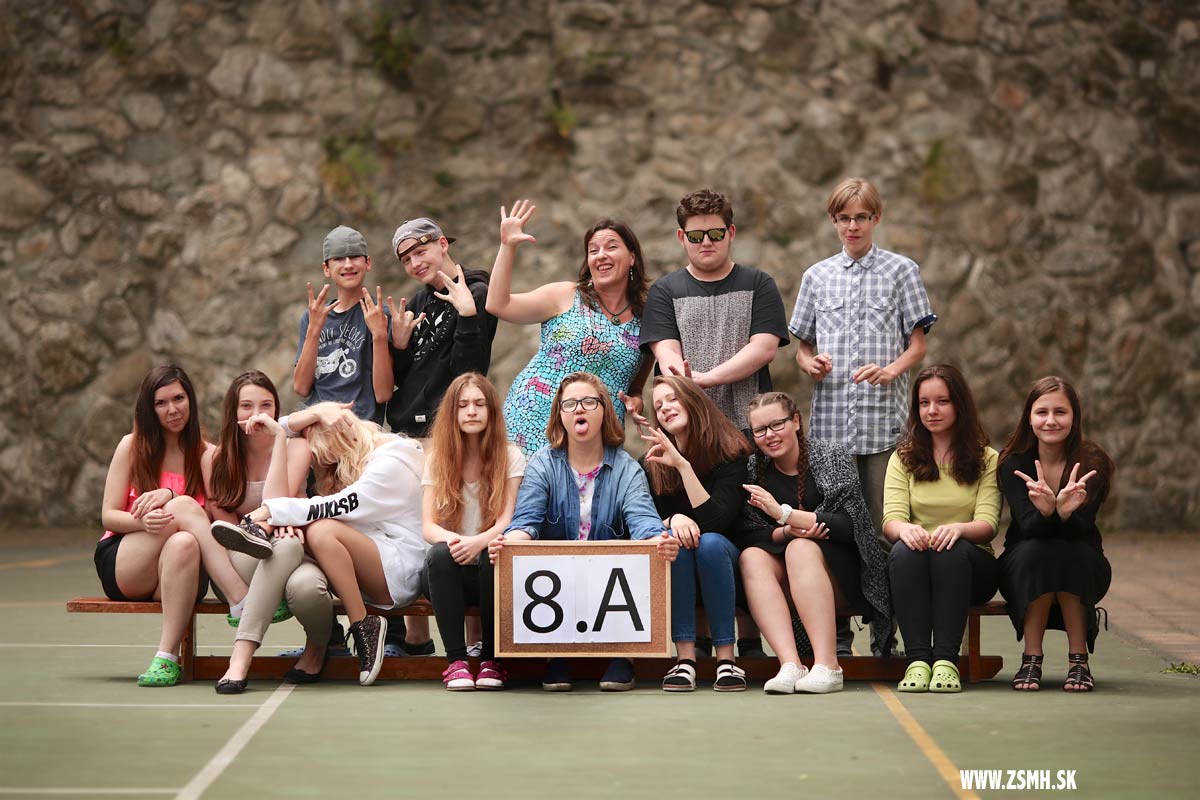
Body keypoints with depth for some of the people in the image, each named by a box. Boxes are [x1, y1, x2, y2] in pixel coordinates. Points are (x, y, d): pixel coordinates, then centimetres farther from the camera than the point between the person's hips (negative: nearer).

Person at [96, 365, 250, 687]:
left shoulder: (206, 454, 8)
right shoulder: (132, 446, 7)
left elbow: (216, 515, -5)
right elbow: (109, 516, 3)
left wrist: (168, 495, -22)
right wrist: (143, 521, -20)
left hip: (180, 566, 1)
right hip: (122, 564, -1)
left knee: (184, 543, -38)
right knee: (183, 507, -30)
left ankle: (168, 658, -41)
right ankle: (244, 604, -42)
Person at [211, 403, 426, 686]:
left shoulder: (392, 461, -8)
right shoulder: (346, 465, 20)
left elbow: (340, 507, -19)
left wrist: (273, 509, -21)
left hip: (403, 570, -7)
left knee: (322, 530, -30)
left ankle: (364, 627, -26)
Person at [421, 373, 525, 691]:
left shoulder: (510, 457, 2)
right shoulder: (437, 459, 7)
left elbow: (508, 520, -8)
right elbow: (428, 526, -2)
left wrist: (478, 542, -30)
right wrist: (452, 539, -27)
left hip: (488, 566, -1)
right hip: (451, 572, 1)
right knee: (440, 554, -33)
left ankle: (491, 658, -19)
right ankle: (456, 660, -29)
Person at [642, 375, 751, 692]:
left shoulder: (731, 453, -11)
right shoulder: (653, 462, -2)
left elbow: (716, 519, -22)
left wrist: (683, 464, -30)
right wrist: (674, 520, -25)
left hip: (723, 560, -2)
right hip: (676, 570, 2)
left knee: (710, 543, -34)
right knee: (674, 539, -31)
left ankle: (725, 656, -31)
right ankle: (685, 656, -33)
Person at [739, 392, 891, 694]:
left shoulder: (831, 455, -3)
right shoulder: (754, 469, 6)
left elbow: (848, 525, -15)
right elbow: (750, 535, -3)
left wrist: (784, 513, -23)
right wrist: (787, 532, -23)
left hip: (842, 575, -3)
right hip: (787, 587, 3)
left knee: (801, 549, -32)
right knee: (751, 557, -25)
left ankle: (827, 664, -42)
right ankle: (790, 664, -42)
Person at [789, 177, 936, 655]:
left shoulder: (901, 271, 7)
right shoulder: (817, 276, 15)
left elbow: (918, 344, 4)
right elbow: (802, 345, 19)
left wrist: (892, 370, -15)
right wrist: (810, 363, -4)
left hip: (884, 419, -2)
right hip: (829, 421, 2)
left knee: (884, 529, -3)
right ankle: (836, 632, 9)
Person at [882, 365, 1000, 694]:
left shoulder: (986, 459, 8)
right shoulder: (903, 458, 12)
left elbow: (988, 524, -7)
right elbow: (891, 518, -4)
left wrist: (958, 528, -31)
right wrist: (904, 529, -30)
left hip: (971, 567, -1)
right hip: (912, 568, 1)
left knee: (952, 550, -35)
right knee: (905, 550, -33)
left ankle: (946, 658, -37)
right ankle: (917, 658, -37)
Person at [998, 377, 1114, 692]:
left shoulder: (1092, 463, -12)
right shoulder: (1013, 463, -11)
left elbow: (1083, 531, -23)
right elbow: (1027, 526, -23)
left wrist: (1065, 513, -45)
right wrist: (1045, 511, -46)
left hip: (1082, 571, 0)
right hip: (1024, 569, 0)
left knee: (1070, 553, -33)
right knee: (1035, 552, -33)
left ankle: (1079, 659, -24)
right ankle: (1031, 659, -24)